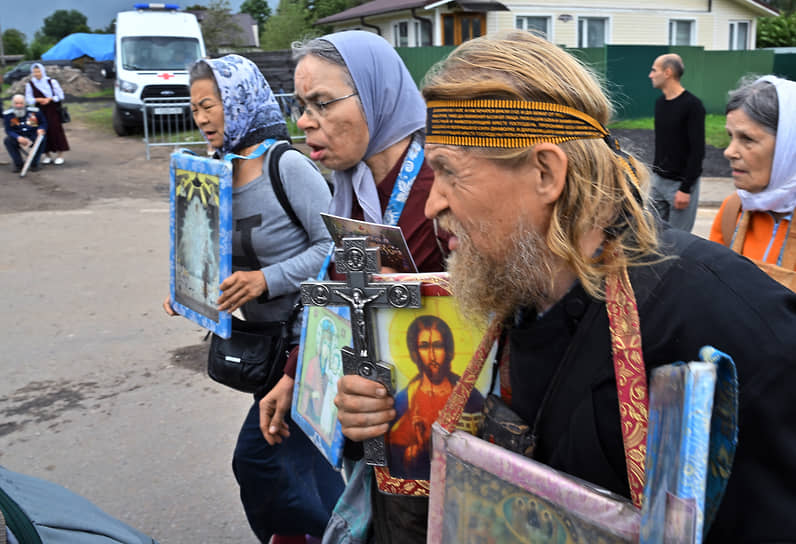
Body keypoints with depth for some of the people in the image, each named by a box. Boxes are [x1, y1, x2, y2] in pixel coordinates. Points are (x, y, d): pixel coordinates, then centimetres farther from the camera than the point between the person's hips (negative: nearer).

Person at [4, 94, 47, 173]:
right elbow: (9, 130, -10)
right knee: (7, 140, -27)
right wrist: (18, 138, -30)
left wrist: (41, 129, -20)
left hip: (33, 137, 0)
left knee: (42, 138, -30)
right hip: (18, 138, 1)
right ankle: (18, 164, -10)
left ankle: (34, 163, -13)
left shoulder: (34, 111, -8)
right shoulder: (7, 114, -8)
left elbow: (43, 123, 5)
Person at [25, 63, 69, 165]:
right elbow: (28, 99, 4)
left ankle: (60, 155, 1)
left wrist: (49, 99, -14)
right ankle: (47, 155, 11)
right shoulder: (30, 85, 4)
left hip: (53, 111, -2)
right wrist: (37, 99, -15)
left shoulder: (52, 82, -2)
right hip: (40, 112, 2)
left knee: (56, 130, -7)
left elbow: (60, 95, 0)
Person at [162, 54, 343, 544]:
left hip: (307, 334, -7)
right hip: (268, 337, 8)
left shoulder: (287, 165, -16)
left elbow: (334, 246, -19)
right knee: (301, 452, 19)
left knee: (256, 455, -2)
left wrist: (265, 281, -24)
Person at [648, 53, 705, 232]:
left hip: (681, 183, -7)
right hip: (658, 180, 7)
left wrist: (685, 189, -19)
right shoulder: (660, 102, 9)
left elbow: (698, 151, -17)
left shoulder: (692, 105, -14)